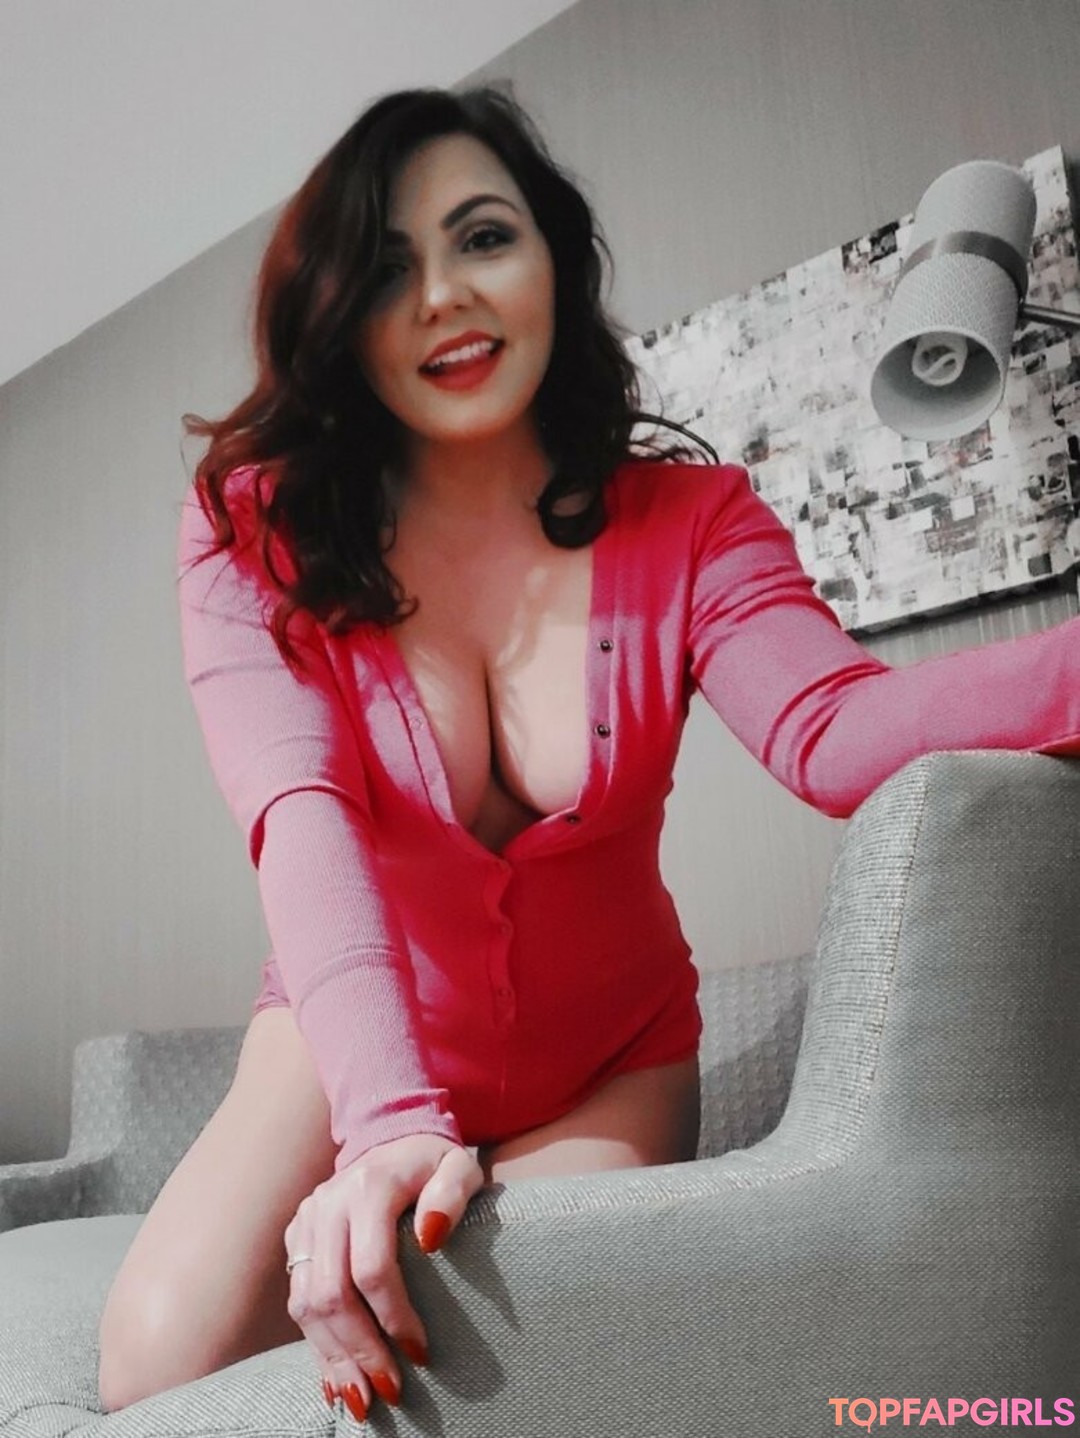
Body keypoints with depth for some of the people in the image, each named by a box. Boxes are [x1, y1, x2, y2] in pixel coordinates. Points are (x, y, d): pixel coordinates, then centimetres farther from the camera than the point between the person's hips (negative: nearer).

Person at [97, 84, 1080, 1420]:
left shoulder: (686, 520, -10)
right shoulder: (257, 528, -14)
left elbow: (837, 728, -30)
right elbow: (302, 819, -30)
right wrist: (394, 1123, -47)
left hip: (608, 1061, 1)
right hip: (354, 1052, 0)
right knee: (164, 1351, -20)